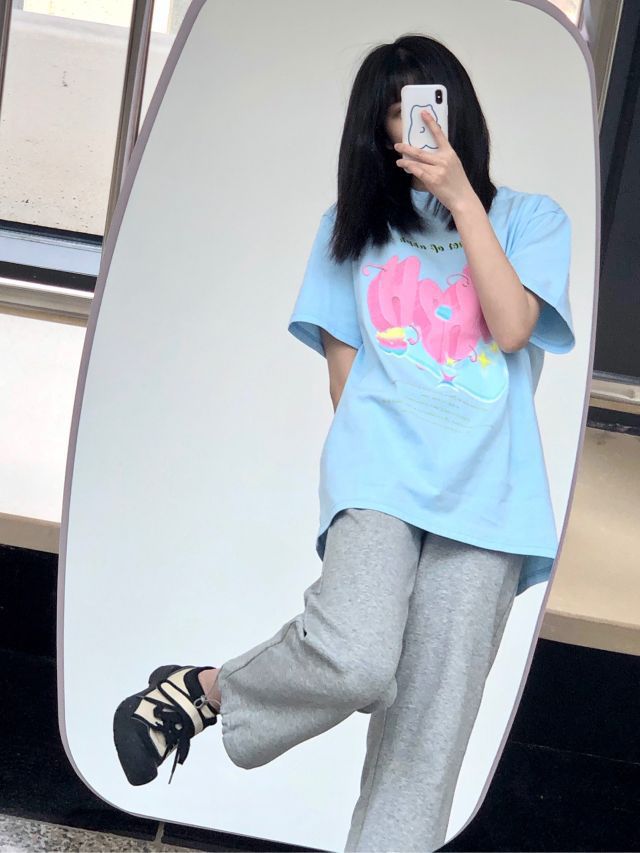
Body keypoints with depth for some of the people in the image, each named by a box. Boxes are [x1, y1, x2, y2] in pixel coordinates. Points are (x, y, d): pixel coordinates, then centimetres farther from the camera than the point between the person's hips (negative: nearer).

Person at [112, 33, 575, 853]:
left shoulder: (530, 218, 16)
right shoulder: (356, 224, 19)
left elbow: (511, 329, -3)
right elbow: (342, 365, 17)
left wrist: (461, 195, -3)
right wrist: (371, 435, 3)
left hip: (484, 492, 1)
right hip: (379, 472, -1)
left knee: (430, 725, -5)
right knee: (355, 663, -26)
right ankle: (200, 690, -2)